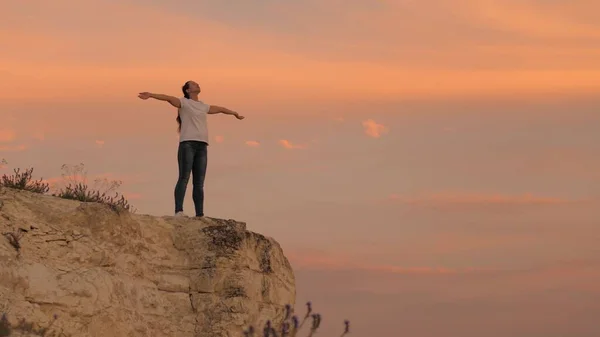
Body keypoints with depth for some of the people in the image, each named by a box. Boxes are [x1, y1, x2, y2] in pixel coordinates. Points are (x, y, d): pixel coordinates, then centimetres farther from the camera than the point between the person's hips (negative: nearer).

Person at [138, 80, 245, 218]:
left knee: (199, 182, 1)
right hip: (187, 143, -6)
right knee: (184, 177, -15)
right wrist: (150, 95, -24)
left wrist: (235, 113, 58)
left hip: (202, 146, 6)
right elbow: (168, 98, -9)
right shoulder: (184, 102, 8)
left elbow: (220, 109, 43)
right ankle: (178, 210, -22)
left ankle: (200, 214, 0)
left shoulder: (203, 106, 26)